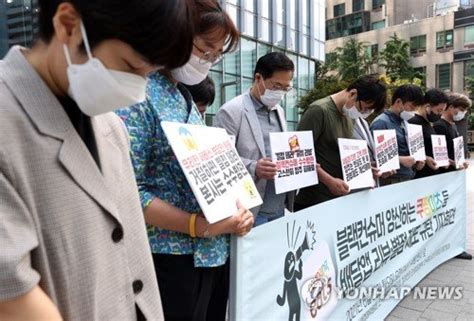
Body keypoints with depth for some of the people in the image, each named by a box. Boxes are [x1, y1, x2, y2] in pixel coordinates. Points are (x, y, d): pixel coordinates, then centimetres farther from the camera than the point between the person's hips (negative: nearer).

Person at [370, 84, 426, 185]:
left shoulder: (404, 122, 16)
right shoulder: (381, 122, -13)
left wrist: (415, 162, 5)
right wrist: (400, 160, -21)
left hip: (409, 177, 8)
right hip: (391, 180, -8)